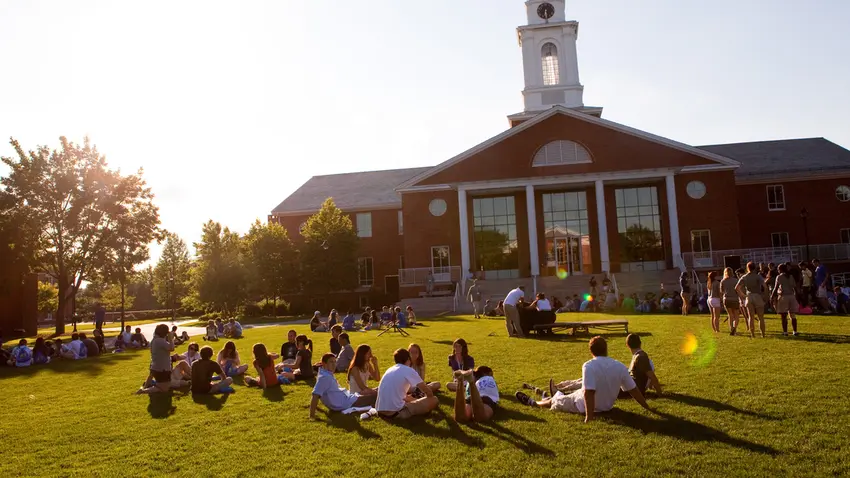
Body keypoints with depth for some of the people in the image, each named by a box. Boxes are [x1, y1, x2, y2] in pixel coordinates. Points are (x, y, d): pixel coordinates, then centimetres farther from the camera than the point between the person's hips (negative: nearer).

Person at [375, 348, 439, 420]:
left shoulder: (390, 370, 18)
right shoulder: (409, 370, -2)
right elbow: (427, 391, 4)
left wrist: (413, 399, 37)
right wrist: (431, 398, 24)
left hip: (380, 411, 7)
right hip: (395, 412, -7)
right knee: (434, 400, 2)